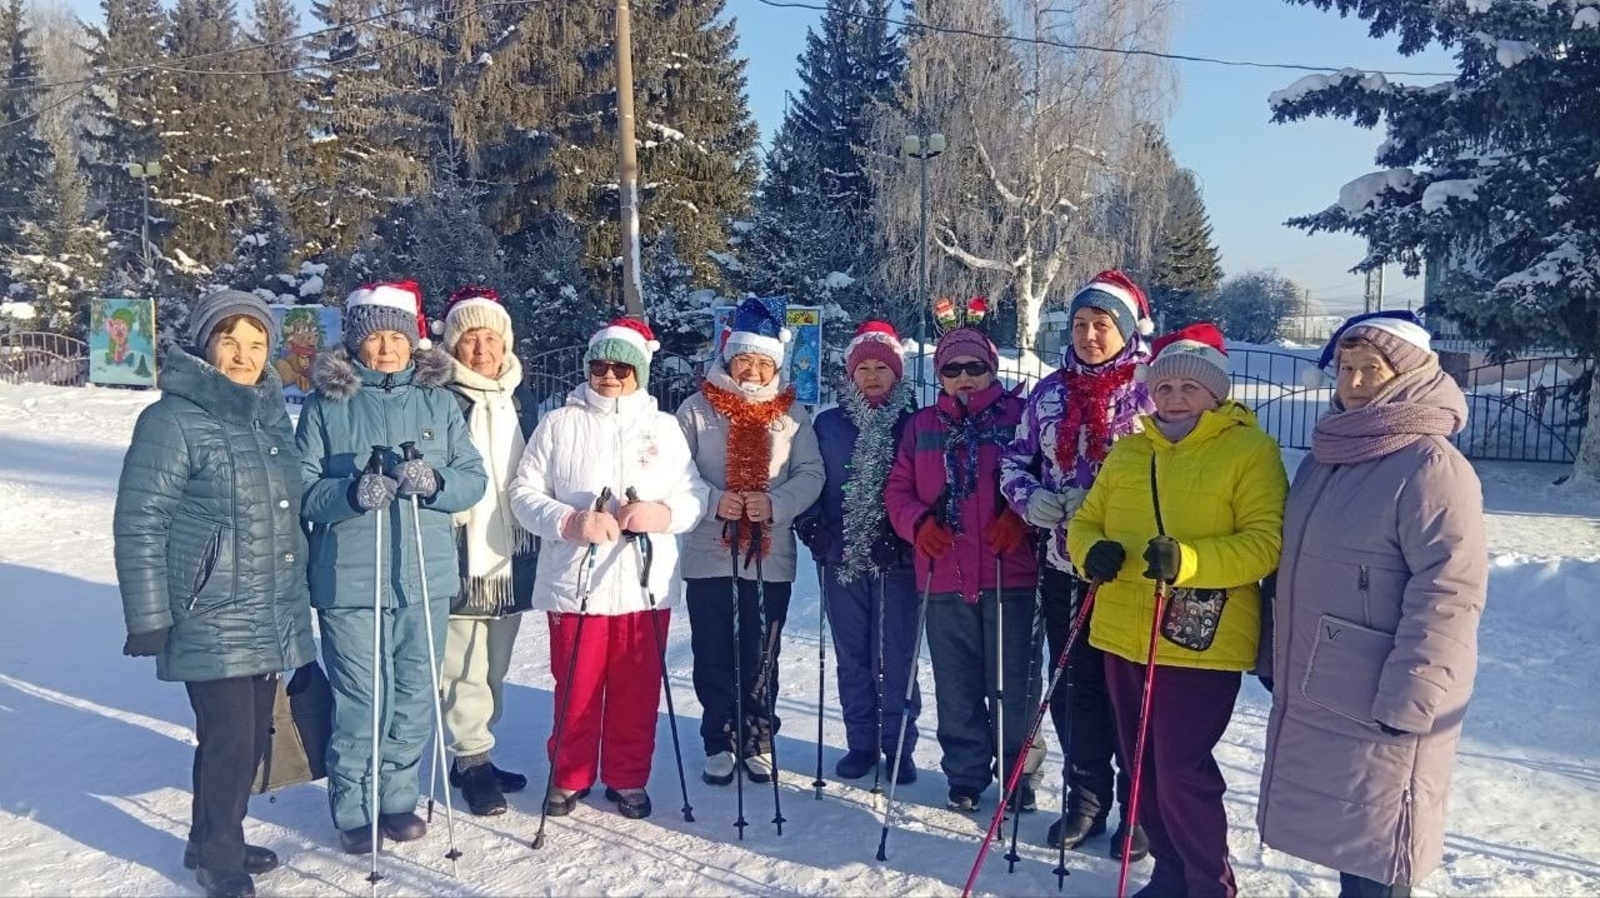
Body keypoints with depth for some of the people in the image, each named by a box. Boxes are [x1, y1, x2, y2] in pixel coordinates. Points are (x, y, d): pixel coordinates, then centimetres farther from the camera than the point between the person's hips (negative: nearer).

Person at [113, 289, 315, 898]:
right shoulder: (173, 420, -10)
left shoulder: (272, 418, 11)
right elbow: (139, 524, -12)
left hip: (274, 619, 7)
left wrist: (299, 598, 23)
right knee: (229, 737, -3)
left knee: (252, 736, 14)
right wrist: (148, 617, -14)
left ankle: (219, 842, 33)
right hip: (212, 621, -6)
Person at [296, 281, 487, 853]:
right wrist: (351, 492, -22)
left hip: (426, 576, 3)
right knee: (358, 700, 3)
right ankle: (352, 809, 22)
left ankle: (398, 797, 29)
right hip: (349, 578, -2)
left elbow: (473, 479, 4)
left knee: (416, 696, 11)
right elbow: (301, 489, -3)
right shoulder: (327, 403, 1)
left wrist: (433, 482, -17)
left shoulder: (438, 402, 7)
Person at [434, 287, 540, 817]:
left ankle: (475, 755, 27)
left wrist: (536, 545, 18)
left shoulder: (522, 400, 13)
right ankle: (472, 761, 11)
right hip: (460, 558, -6)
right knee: (465, 669, -1)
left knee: (495, 669, 14)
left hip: (512, 558, 6)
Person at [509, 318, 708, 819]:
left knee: (638, 692, 8)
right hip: (575, 584, -1)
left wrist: (664, 514, -14)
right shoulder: (559, 424, 5)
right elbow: (525, 493, 1)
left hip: (646, 585, 1)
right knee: (576, 689, 6)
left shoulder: (664, 427, 11)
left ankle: (628, 779, 24)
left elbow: (695, 495, 7)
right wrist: (571, 522, -15)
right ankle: (568, 778, 24)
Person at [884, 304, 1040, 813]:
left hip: (1011, 574, -3)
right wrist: (918, 522, -9)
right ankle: (965, 775, 25)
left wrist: (1020, 517, -17)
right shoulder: (923, 425, 12)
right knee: (956, 686, 11)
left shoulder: (1018, 416, 2)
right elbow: (898, 490, 10)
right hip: (944, 578, 3)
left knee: (1013, 682, 4)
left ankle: (1017, 772, 21)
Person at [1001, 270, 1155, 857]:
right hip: (1064, 565, 5)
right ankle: (1086, 798, 28)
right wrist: (1030, 499, -4)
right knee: (1073, 687, 12)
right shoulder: (1049, 393, 8)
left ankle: (1139, 809, 22)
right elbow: (1015, 460, 16)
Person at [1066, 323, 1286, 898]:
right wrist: (1091, 552, -11)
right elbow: (1086, 521, 13)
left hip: (1202, 641, -6)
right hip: (1123, 634, 6)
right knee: (1143, 766, 14)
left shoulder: (1251, 451, -5)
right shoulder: (1127, 451, 11)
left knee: (1181, 770, -5)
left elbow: (1266, 543, -14)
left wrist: (1188, 560, -29)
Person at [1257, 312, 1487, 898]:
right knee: (1342, 835, 19)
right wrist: (1274, 656, 19)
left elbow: (1446, 594, -21)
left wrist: (1408, 700, -22)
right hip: (1312, 693, 8)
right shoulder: (1327, 456, 11)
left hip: (1381, 705, -8)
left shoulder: (1431, 466, -15)